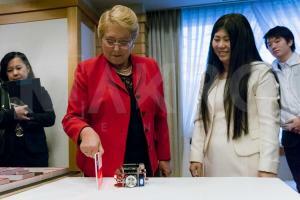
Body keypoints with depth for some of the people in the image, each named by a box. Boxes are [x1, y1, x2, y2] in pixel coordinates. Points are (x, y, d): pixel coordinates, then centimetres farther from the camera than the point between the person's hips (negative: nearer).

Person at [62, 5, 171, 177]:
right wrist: (86, 132, -23)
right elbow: (72, 117, -2)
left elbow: (159, 116, 9)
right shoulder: (87, 70, -2)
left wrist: (164, 157, 7)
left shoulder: (150, 68, 6)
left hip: (145, 164, 3)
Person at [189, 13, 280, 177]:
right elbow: (200, 120, 9)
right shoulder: (209, 75, 12)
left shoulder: (261, 73, -4)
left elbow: (269, 123, -10)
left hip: (247, 164, -4)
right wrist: (196, 157, 2)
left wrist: (267, 168, -16)